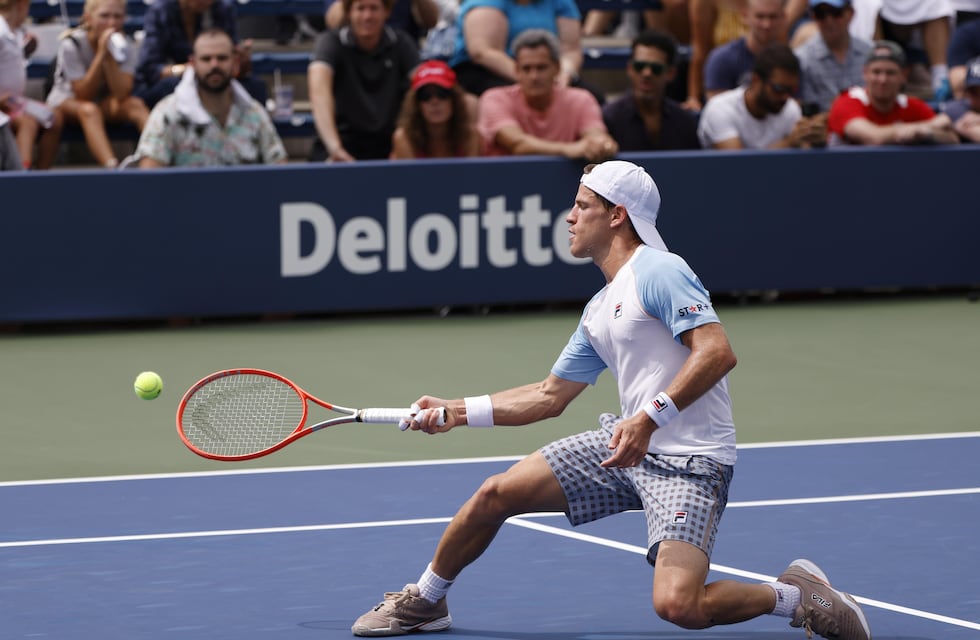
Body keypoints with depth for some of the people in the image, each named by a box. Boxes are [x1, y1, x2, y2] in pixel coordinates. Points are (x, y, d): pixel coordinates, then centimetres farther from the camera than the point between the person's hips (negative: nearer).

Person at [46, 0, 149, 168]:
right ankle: (112, 167, -58)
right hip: (67, 101, -4)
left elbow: (122, 95, -20)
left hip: (105, 104, 4)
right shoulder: (71, 45, -19)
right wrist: (101, 54, -29)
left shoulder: (124, 46, -9)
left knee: (136, 105, -27)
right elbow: (83, 94, -23)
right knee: (89, 110, -38)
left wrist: (110, 57, -29)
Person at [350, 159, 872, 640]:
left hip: (689, 461, -9)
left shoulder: (658, 271, -12)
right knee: (496, 494, 5)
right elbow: (550, 396, 25)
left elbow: (717, 352, -24)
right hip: (628, 443, 9)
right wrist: (454, 413, 23)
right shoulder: (599, 310, 17)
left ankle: (793, 595, -3)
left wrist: (649, 418, -31)